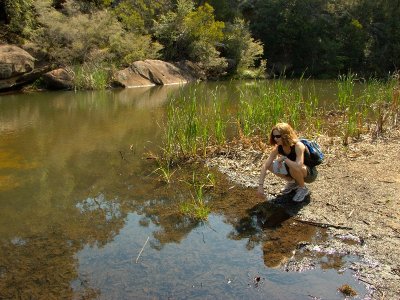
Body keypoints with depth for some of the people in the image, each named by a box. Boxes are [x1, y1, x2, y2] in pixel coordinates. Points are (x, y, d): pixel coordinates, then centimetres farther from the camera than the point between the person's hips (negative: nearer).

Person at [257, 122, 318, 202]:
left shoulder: (298, 146, -31)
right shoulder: (278, 148, -13)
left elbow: (299, 167, -46)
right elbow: (265, 166, -16)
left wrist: (284, 158, -32)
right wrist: (260, 185, -25)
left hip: (310, 174, -6)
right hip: (295, 172, 6)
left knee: (293, 167, -38)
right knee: (270, 165, -12)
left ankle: (303, 189, -8)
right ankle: (292, 183, 9)